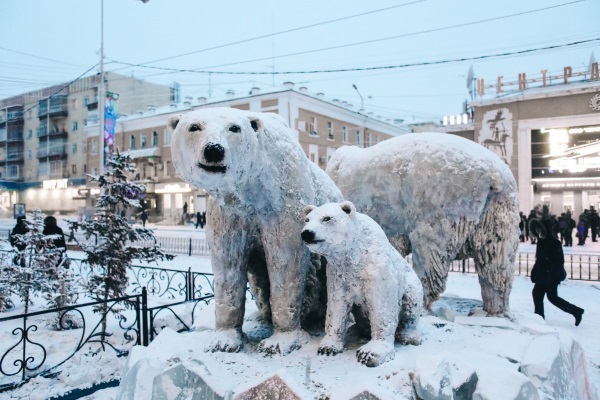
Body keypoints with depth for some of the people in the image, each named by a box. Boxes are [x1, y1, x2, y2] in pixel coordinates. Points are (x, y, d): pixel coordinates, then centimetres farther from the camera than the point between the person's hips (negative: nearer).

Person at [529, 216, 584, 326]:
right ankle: (539, 316, 17)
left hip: (552, 275, -8)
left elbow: (559, 261, -21)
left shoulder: (554, 242, -19)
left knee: (552, 297, -1)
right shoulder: (541, 241, 5)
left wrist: (552, 276, -23)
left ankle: (576, 311, 13)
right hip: (542, 275, 8)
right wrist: (534, 273, 9)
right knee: (536, 293, 7)